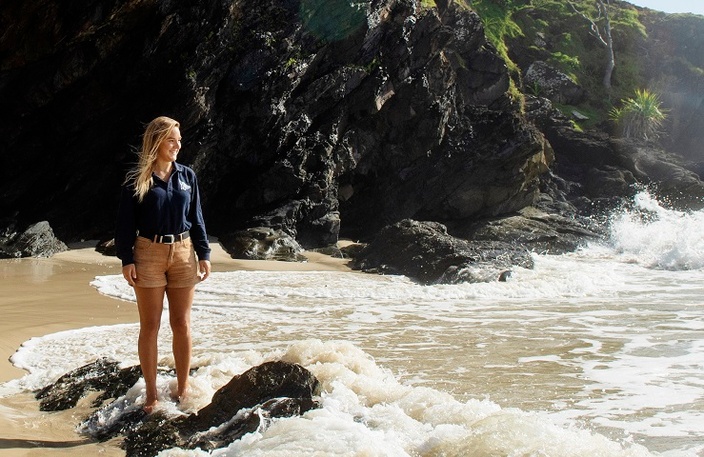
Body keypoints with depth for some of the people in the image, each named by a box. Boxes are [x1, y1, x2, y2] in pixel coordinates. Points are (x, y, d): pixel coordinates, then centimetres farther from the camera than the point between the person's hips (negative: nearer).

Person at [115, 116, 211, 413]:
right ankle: (151, 394, 11)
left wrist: (203, 254, 5)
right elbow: (125, 222, -2)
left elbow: (197, 218, 11)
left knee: (182, 325, 6)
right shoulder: (137, 180, -2)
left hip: (183, 254, 3)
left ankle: (182, 391, 17)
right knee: (150, 326, 3)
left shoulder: (187, 176, 7)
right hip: (149, 254, -3)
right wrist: (126, 260, -9)